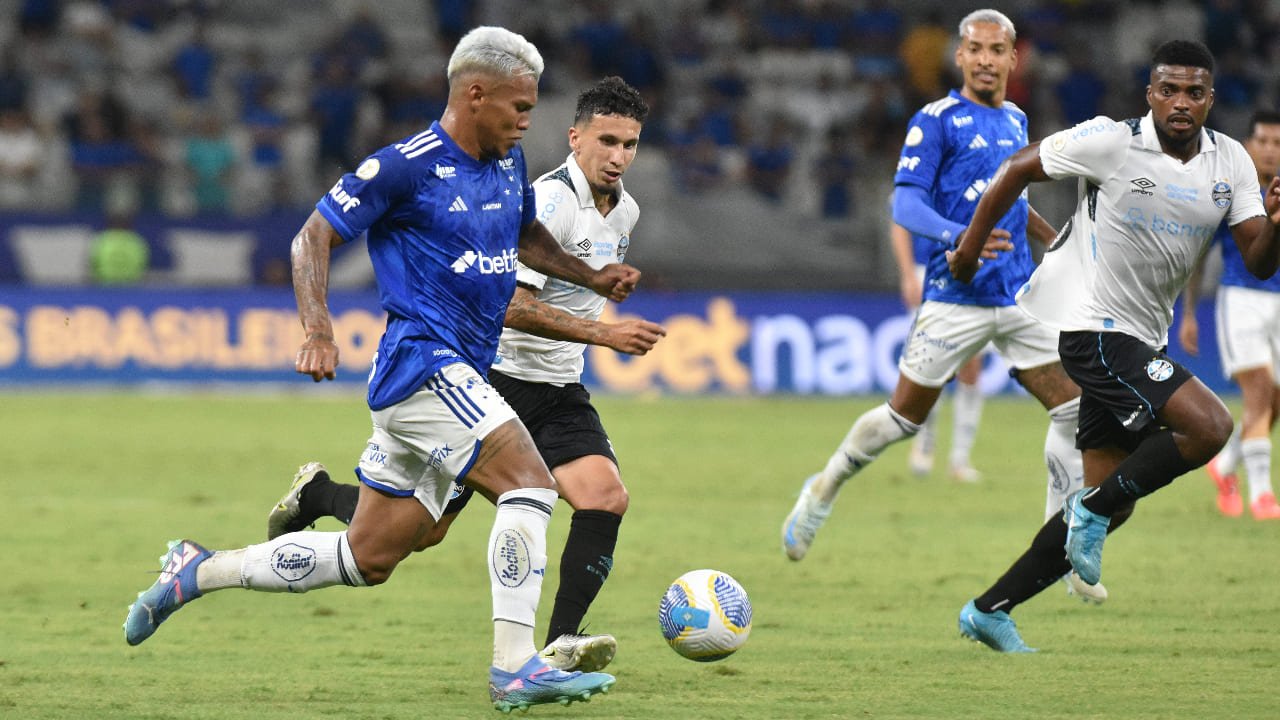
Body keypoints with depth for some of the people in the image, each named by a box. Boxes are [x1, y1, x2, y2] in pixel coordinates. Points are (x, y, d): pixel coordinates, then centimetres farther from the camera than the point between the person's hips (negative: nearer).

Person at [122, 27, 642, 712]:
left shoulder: (508, 164, 13)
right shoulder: (405, 166, -11)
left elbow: (526, 237, 33)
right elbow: (313, 237, -8)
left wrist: (591, 276, 19)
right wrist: (318, 329, -21)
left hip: (456, 378, 9)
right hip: (422, 364, -9)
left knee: (366, 558, 10)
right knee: (530, 482, -21)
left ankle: (199, 572, 21)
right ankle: (515, 665, -21)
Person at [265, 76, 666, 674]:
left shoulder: (624, 210, 9)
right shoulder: (551, 200, -20)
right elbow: (509, 305, -27)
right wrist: (604, 333, -28)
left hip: (557, 391, 7)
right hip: (491, 376, -7)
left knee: (606, 496, -19)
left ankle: (559, 645, -19)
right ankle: (316, 493, 28)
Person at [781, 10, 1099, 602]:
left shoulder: (1015, 120, 13)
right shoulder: (937, 121, -8)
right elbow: (904, 204, -15)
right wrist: (960, 236, -31)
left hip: (1020, 296, 6)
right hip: (954, 299, -6)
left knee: (1074, 408, -4)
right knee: (905, 417, 2)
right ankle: (825, 488, 28)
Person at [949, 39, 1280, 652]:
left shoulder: (1231, 162, 2)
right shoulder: (1110, 142, -13)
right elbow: (1019, 169, -1)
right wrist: (971, 245, 6)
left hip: (1139, 344, 7)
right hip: (1090, 324, -7)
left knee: (1107, 504, 9)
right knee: (1210, 426, -23)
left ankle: (990, 611, 18)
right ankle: (1094, 510, -6)